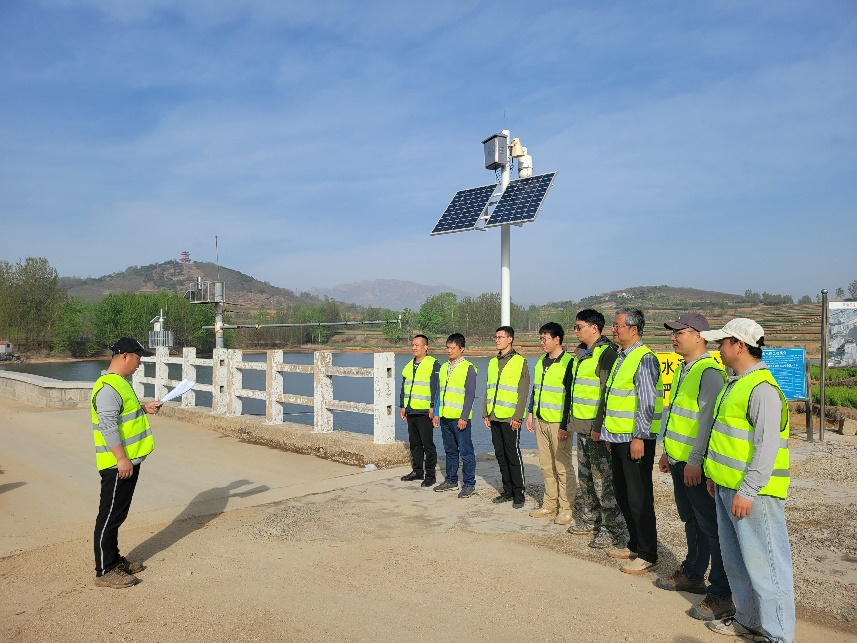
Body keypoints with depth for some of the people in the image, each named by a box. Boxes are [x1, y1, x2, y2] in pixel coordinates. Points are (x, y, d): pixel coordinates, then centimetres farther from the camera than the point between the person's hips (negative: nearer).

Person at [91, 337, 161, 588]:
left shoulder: (120, 382, 13)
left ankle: (114, 560, 30)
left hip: (128, 460, 10)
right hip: (118, 464, -10)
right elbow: (108, 426, -26)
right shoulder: (108, 387, -20)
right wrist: (121, 458, -26)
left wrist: (144, 408, 14)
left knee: (117, 515, 18)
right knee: (110, 516, 0)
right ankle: (105, 571, 9)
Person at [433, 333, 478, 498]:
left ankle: (469, 484, 9)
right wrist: (436, 413, 13)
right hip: (445, 417, 7)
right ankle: (451, 480, 27)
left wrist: (464, 417, -16)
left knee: (466, 452, 0)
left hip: (460, 419, -7)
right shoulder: (444, 368, 13)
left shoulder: (468, 368, -7)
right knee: (450, 451, 16)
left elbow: (470, 395, -11)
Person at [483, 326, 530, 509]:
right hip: (494, 417, 6)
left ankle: (519, 494, 8)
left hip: (510, 418, -6)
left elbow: (523, 392, -9)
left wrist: (517, 416, -15)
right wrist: (486, 413, 11)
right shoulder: (492, 362, 14)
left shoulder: (520, 362, -5)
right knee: (500, 456, 11)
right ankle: (507, 491, 21)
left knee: (513, 456, -2)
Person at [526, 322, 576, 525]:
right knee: (546, 466, 13)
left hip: (558, 422, -7)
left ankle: (565, 508, 10)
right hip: (541, 421, 7)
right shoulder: (541, 362, 12)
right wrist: (531, 413, 16)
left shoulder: (568, 363, -11)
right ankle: (549, 505, 23)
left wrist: (565, 425, -16)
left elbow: (570, 396, -14)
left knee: (563, 466, 1)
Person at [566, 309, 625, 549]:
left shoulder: (606, 352, -15)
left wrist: (599, 427, -22)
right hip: (582, 426, 10)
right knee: (585, 477, 17)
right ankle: (589, 520, 30)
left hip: (597, 428, -10)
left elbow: (607, 393, -20)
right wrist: (571, 419, 22)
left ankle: (613, 529, 7)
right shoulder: (581, 353, 15)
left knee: (603, 480, -3)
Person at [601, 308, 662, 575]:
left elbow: (647, 402, -20)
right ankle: (634, 545, 31)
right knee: (623, 495, 18)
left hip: (635, 439, -10)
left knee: (639, 499, -1)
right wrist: (610, 433, 21)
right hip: (618, 438, 10)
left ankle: (648, 556, 11)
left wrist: (639, 437, -21)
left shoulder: (644, 359, -15)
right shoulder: (621, 357, 15)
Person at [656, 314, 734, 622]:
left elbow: (708, 421, -22)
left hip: (697, 465, -9)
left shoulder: (709, 372, -17)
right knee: (691, 521, 21)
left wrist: (695, 461, -22)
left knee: (710, 527, -1)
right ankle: (692, 574, 35)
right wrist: (668, 451, 20)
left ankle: (721, 594, 8)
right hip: (680, 460, 9)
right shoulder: (684, 369, 12)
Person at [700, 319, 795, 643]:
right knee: (736, 561, 19)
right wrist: (715, 474, 21)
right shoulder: (735, 383, 13)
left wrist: (747, 491, -23)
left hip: (752, 493, -10)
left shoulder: (762, 388, -18)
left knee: (764, 563, 0)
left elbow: (767, 446, -23)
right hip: (727, 488, 10)